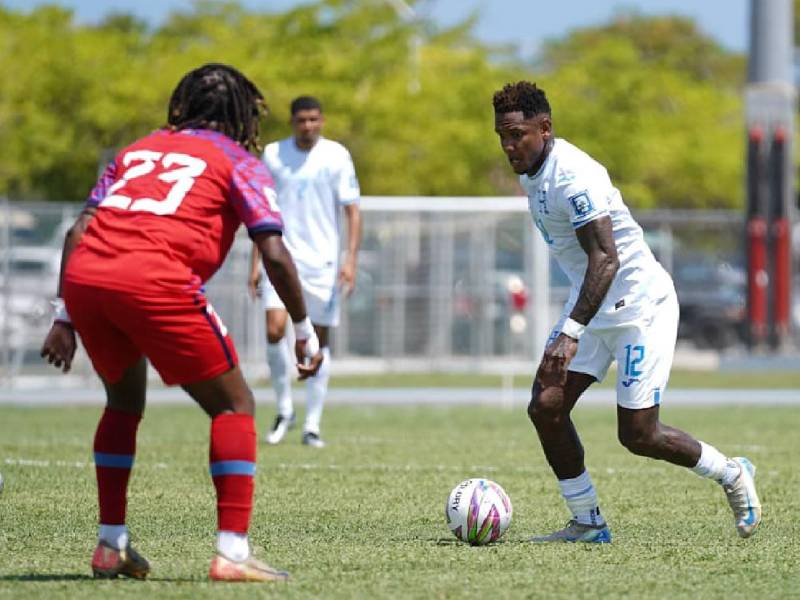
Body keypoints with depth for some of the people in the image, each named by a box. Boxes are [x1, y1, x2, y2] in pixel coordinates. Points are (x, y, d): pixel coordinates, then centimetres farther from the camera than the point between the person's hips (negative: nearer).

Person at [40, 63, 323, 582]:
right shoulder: (238, 161, 17)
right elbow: (275, 255, 6)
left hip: (83, 276, 5)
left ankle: (111, 544, 27)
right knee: (234, 406, 9)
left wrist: (65, 317, 22)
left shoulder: (140, 149, 31)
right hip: (155, 280, -5)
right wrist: (305, 332, 14)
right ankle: (232, 551, -4)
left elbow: (79, 231, 21)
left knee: (124, 400, 30)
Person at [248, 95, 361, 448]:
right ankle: (284, 410, 3)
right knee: (274, 330, -16)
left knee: (319, 340, 2)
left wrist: (351, 259, -10)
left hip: (322, 261, 0)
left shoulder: (336, 156, -1)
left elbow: (352, 211, 1)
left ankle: (312, 426, 8)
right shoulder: (273, 154, 4)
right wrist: (256, 263, 7)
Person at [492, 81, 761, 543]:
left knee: (638, 435, -7)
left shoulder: (573, 176, -24)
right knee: (545, 408, -5)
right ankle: (588, 524, 5)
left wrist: (571, 333, -39)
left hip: (639, 305, -9)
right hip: (594, 306, 9)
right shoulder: (532, 173, 7)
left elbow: (606, 258, -32)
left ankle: (732, 475, 17)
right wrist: (572, 326, 25)